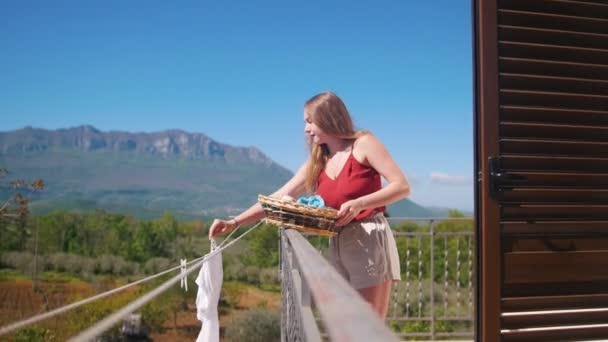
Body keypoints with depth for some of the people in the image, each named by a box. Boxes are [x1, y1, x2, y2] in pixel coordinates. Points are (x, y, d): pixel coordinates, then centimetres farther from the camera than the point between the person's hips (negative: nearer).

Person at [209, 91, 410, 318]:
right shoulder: (317, 164, 14)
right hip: (338, 246, 6)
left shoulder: (364, 144, -1)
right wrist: (234, 222, 1)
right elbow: (278, 198, 10)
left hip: (370, 241, -6)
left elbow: (402, 186, -8)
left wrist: (359, 204, -21)